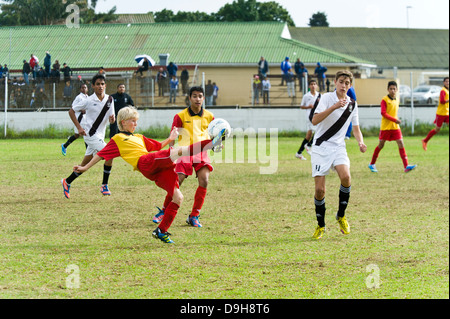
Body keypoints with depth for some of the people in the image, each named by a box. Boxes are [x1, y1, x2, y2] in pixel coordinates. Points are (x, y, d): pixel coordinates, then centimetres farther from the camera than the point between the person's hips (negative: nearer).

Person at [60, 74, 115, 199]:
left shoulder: (110, 100, 4)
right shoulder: (88, 101, -10)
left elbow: (111, 119, 9)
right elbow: (71, 111, -2)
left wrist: (112, 118, -16)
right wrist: (79, 127, -11)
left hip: (100, 136, 6)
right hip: (90, 134, -6)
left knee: (85, 165, 11)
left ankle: (67, 182, 27)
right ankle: (104, 186, -8)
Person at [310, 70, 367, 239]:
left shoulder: (352, 104, 8)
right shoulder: (327, 98, -7)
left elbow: (356, 129, 18)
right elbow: (315, 120, -21)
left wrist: (361, 142, -3)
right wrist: (334, 107, -31)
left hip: (339, 147, 3)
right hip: (321, 147, -3)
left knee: (345, 177, -26)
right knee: (319, 189, -8)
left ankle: (341, 216, -5)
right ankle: (320, 225, 14)